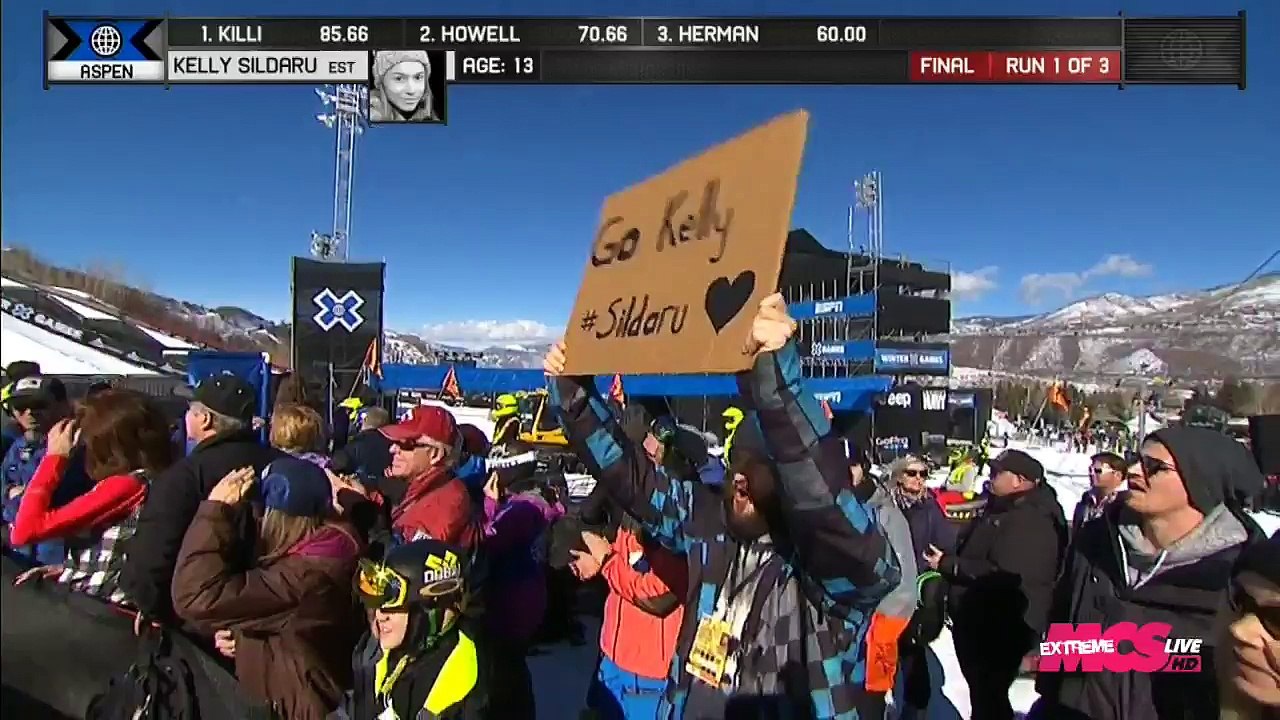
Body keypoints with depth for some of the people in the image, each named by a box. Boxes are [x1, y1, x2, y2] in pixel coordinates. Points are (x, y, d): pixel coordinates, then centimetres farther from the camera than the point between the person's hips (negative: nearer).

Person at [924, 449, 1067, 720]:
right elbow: (974, 556, 24)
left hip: (1001, 631, -10)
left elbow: (1004, 576, -30)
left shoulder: (1030, 522, -21)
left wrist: (947, 564, -23)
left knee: (989, 696, -1)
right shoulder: (999, 511, 13)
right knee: (981, 693, 21)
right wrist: (947, 560, 6)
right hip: (978, 625, 10)